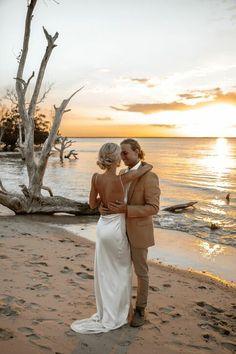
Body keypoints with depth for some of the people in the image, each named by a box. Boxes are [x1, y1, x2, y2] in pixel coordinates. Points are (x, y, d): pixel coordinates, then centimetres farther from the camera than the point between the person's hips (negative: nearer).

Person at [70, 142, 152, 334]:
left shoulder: (96, 178, -7)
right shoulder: (123, 179, -21)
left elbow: (93, 204, 4)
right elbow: (149, 166, -10)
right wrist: (144, 167, 12)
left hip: (103, 225, 5)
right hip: (116, 227, -5)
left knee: (104, 272, 16)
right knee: (122, 271, 13)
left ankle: (106, 313, 30)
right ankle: (115, 316, 24)